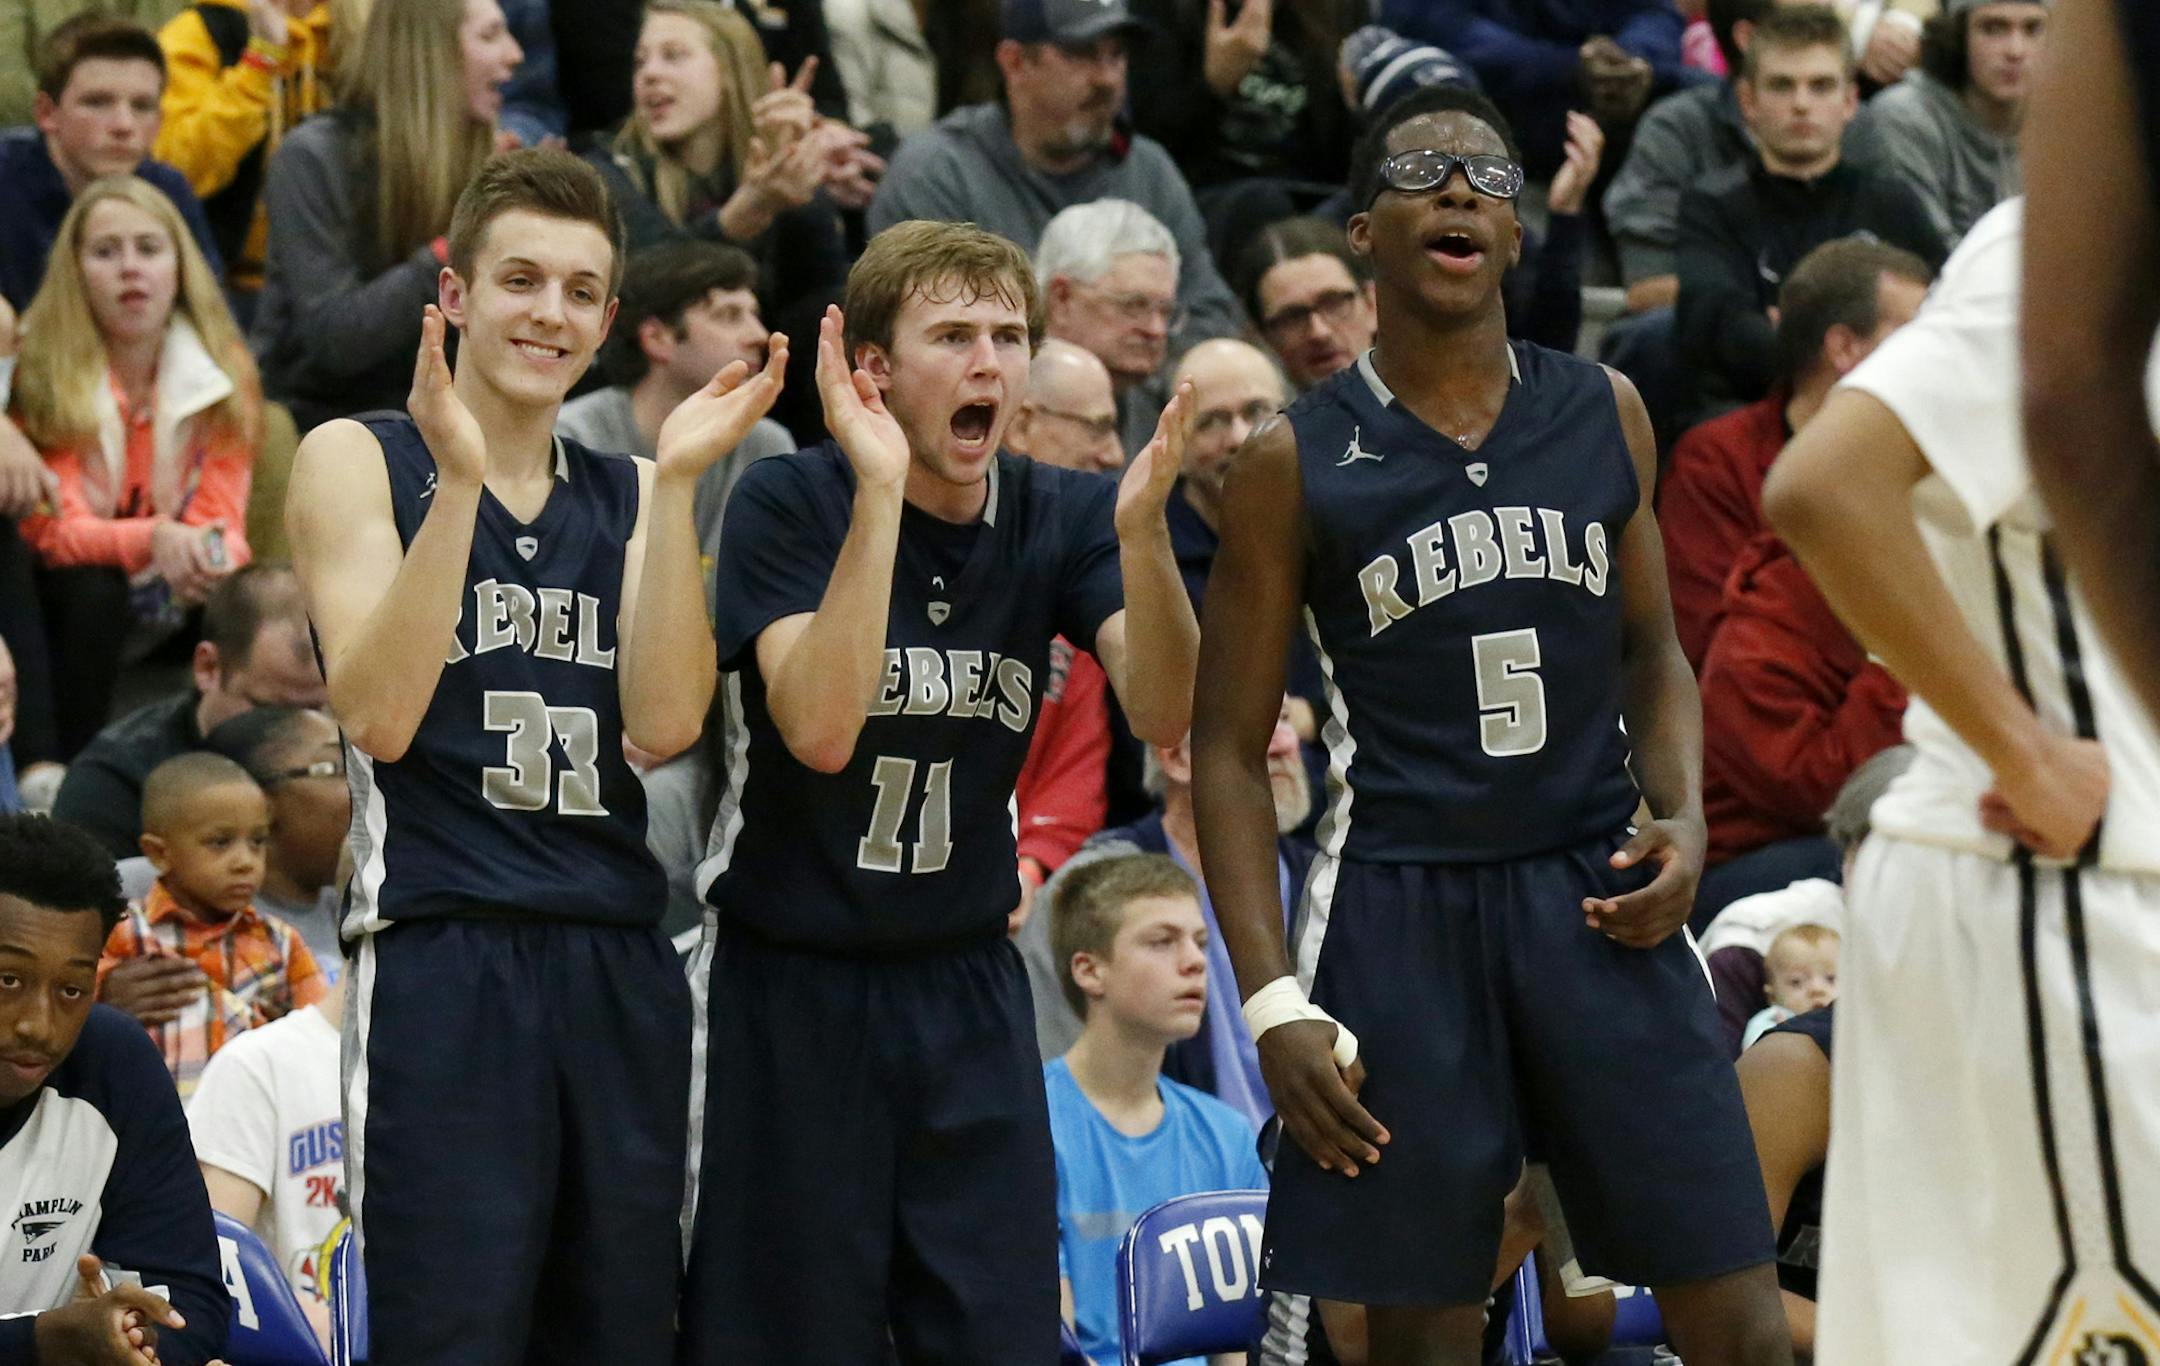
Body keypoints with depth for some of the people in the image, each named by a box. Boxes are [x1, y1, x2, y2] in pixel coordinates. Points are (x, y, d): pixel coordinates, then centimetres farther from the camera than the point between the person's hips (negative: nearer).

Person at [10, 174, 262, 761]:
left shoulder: (223, 372, -4)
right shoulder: (40, 375, -14)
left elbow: (223, 521, -8)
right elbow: (52, 531, -18)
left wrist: (215, 559, -33)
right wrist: (155, 540, -37)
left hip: (181, 592, 3)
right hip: (68, 593, -3)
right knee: (92, 594, -35)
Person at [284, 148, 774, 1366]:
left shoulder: (630, 497, 15)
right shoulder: (359, 462, 3)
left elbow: (666, 723, -1)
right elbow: (378, 716, -11)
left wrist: (677, 487, -6)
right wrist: (460, 481, -16)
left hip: (619, 967, 5)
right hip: (442, 957, -5)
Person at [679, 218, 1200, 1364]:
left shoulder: (1062, 517, 0)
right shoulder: (789, 504, -12)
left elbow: (1163, 714, -14)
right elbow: (822, 730, -26)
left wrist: (1140, 533, -31)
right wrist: (881, 492, -32)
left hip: (967, 989, 4)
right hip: (791, 987, -4)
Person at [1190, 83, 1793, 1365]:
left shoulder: (1605, 415, 8)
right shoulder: (1298, 462, 0)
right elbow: (1231, 750, 2)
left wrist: (1684, 818, -2)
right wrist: (1275, 1002, -7)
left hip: (1598, 895, 2)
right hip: (1400, 907, -2)